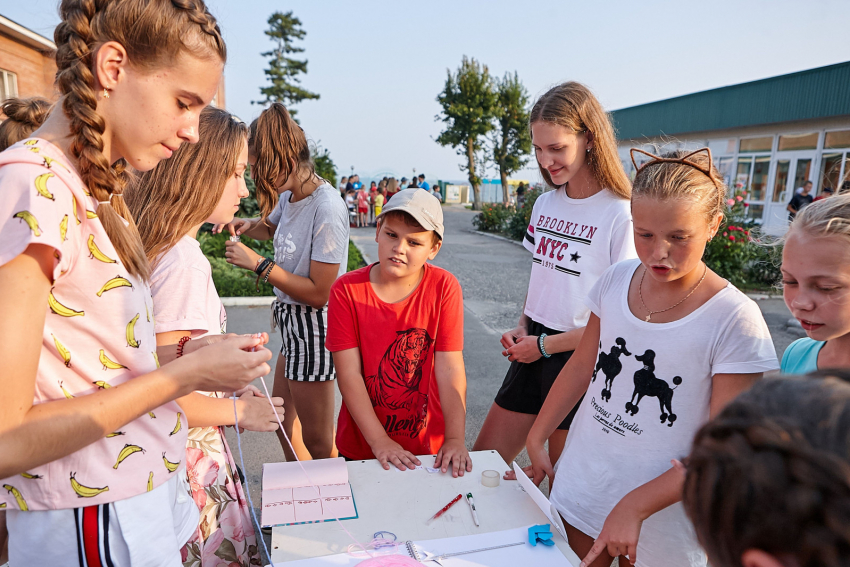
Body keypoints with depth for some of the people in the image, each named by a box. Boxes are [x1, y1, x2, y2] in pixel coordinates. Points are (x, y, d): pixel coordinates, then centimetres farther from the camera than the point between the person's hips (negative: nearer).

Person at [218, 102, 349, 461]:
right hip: (292, 322, 9)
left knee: (317, 440, 5)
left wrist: (258, 264, -19)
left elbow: (319, 293, -24)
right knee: (282, 417, 24)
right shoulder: (289, 195, 1)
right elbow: (272, 226, 27)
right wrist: (248, 226, 4)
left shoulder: (326, 209, -25)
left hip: (313, 325, -9)